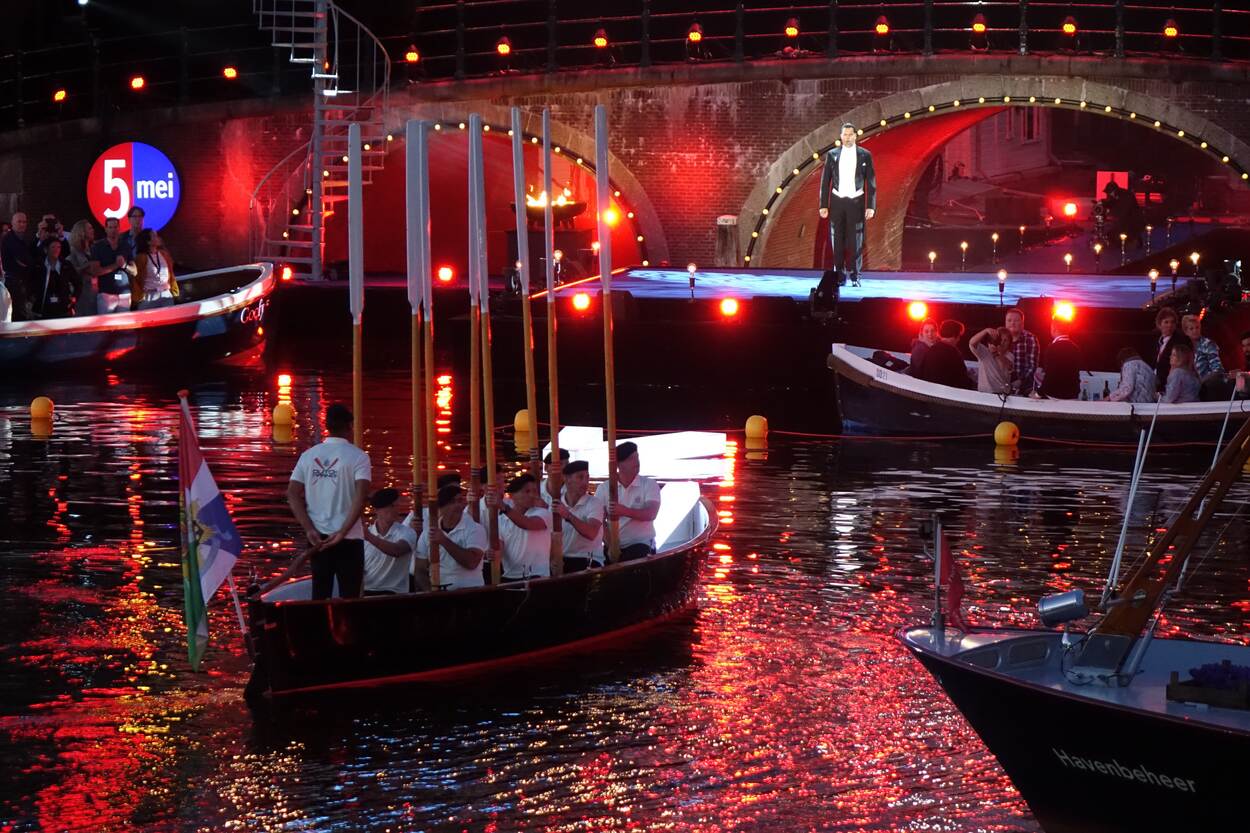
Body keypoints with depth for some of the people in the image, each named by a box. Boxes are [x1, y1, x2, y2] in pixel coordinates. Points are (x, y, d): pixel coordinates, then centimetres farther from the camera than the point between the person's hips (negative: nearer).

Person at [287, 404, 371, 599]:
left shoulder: (308, 455, 5)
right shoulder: (357, 456, -7)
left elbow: (293, 495, -1)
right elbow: (360, 496, -19)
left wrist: (310, 530, -5)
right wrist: (343, 532, -20)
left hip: (318, 536, 4)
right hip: (349, 538, -4)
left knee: (320, 595, 10)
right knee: (348, 597, 1)